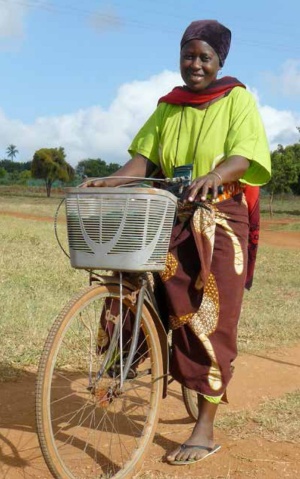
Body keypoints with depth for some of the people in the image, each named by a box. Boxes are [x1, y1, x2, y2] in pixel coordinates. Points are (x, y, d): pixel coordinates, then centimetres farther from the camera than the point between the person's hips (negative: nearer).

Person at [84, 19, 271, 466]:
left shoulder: (237, 99, 0)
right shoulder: (168, 107, 12)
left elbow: (244, 157, -14)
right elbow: (144, 157, 4)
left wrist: (213, 176, -36)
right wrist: (112, 179, -16)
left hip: (222, 223, -4)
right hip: (175, 220, 4)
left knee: (211, 320, -3)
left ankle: (205, 430, 4)